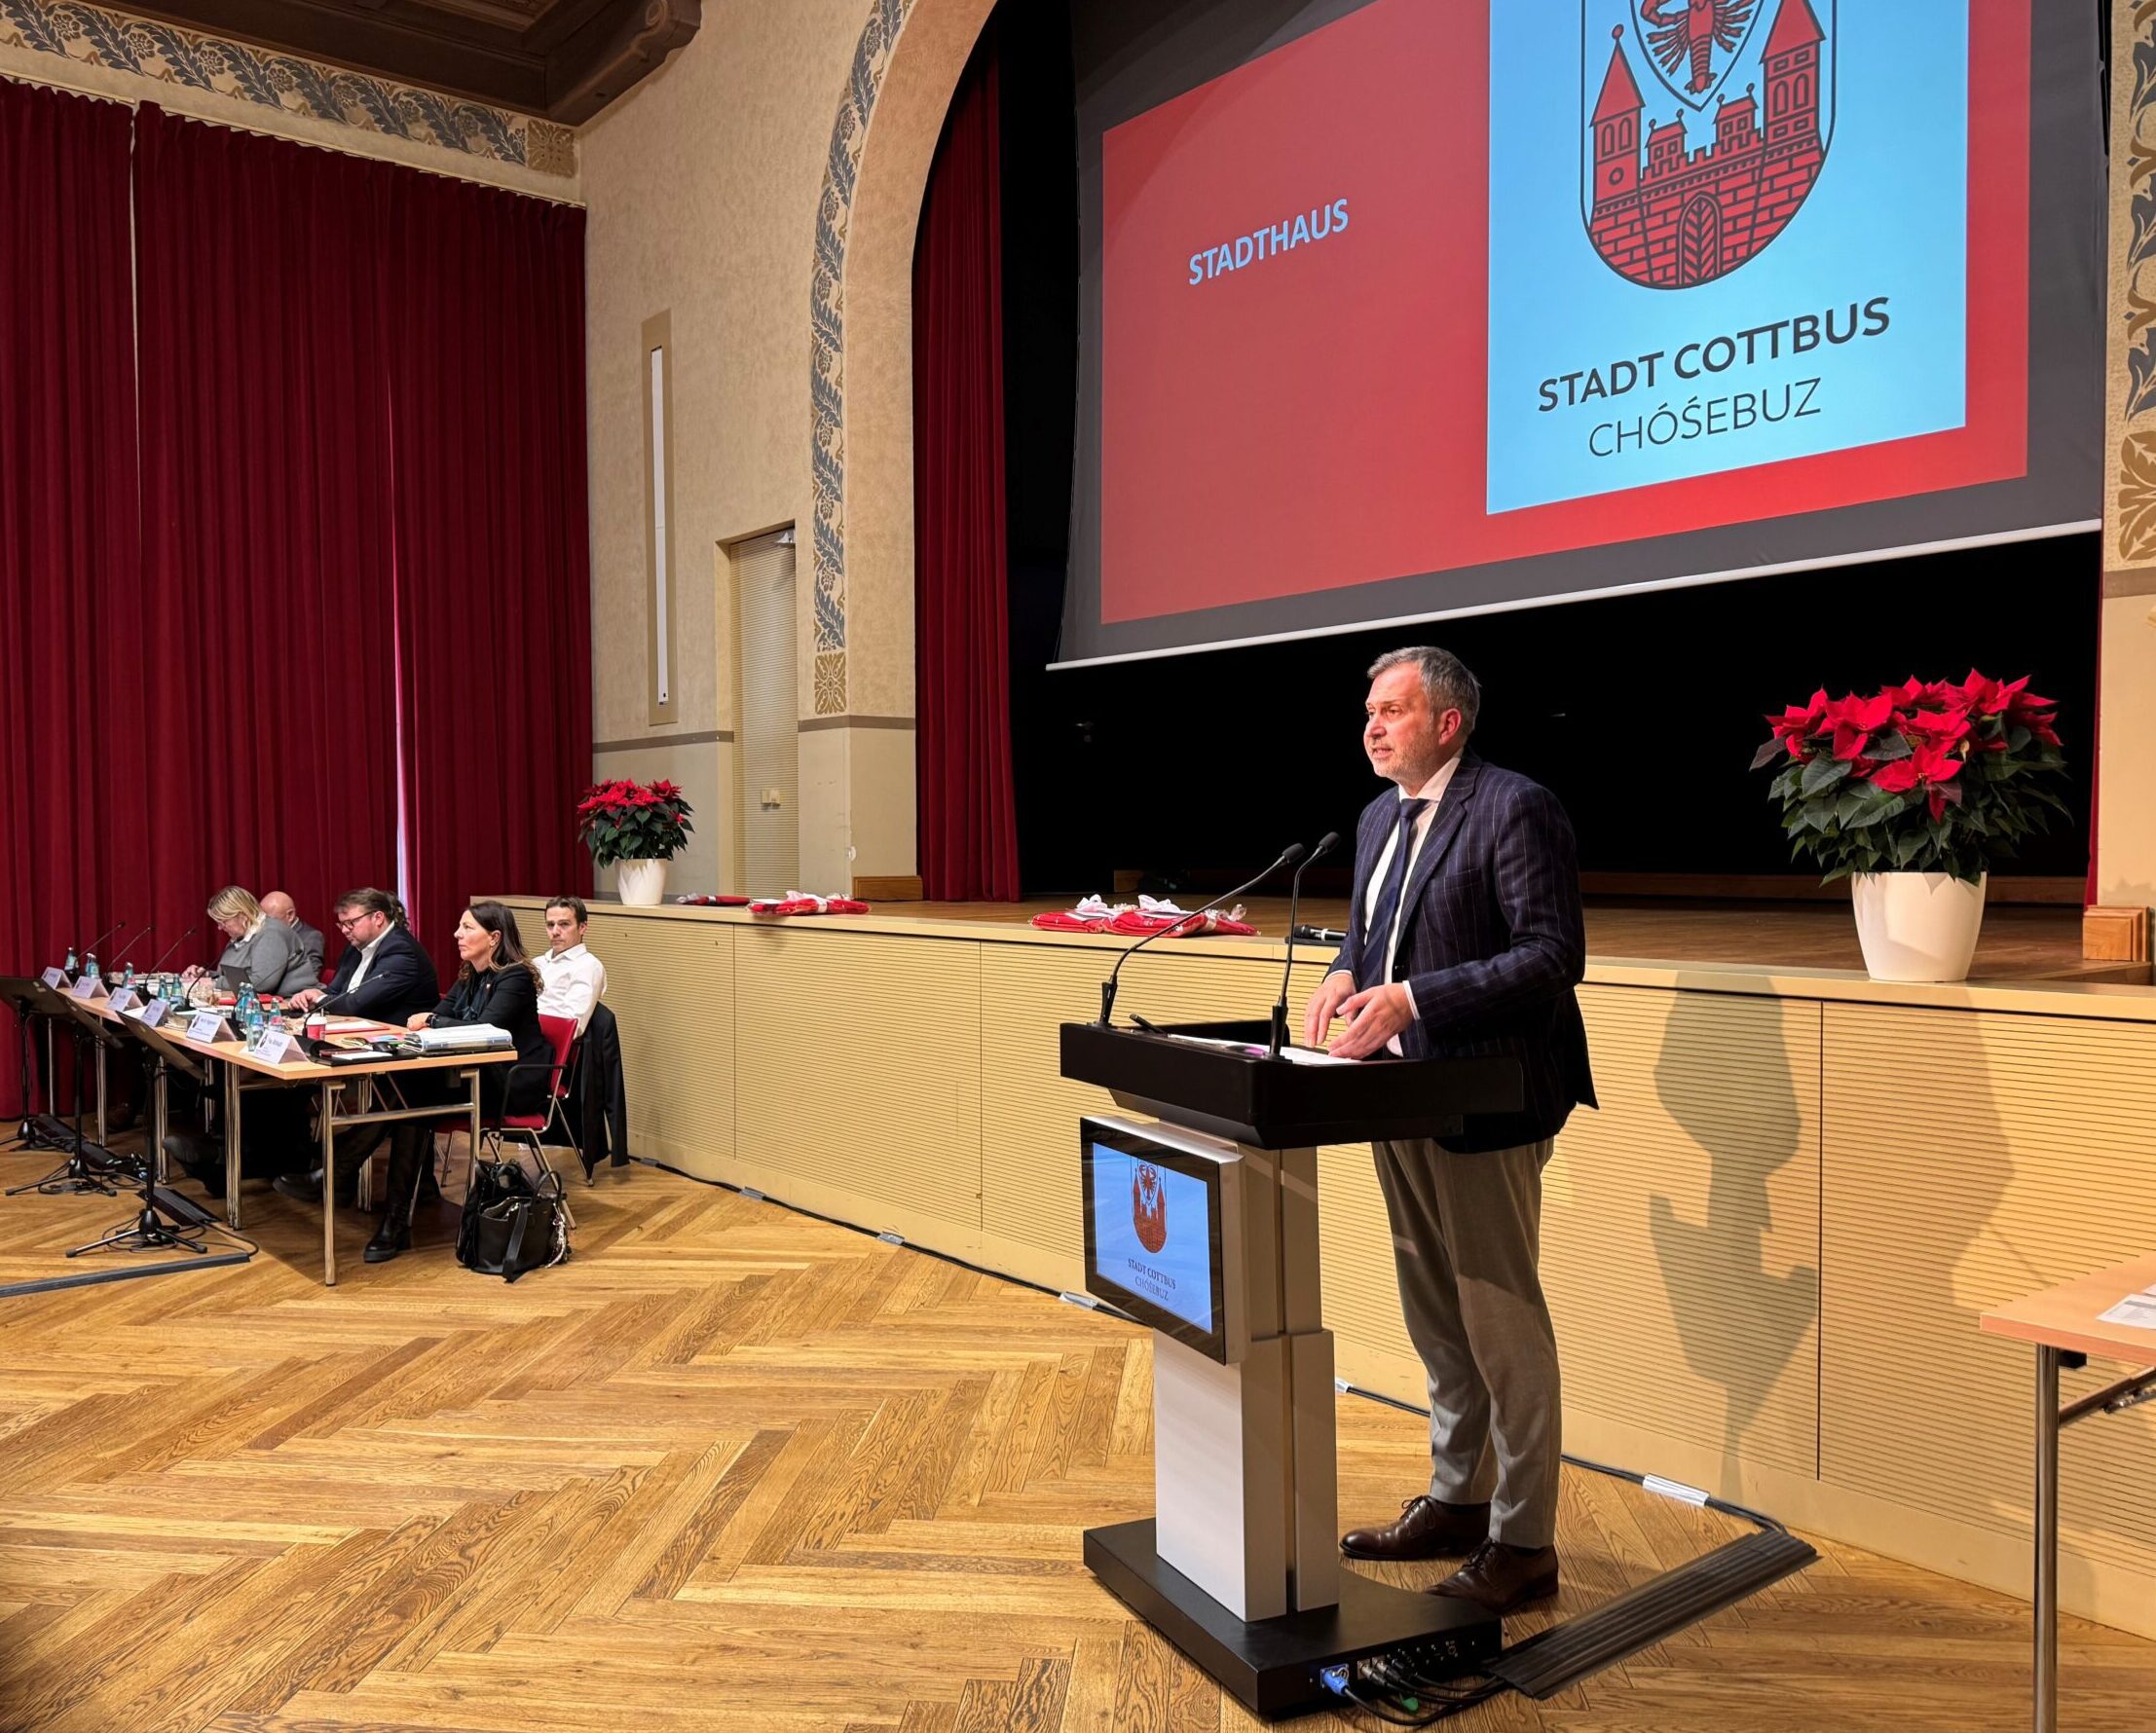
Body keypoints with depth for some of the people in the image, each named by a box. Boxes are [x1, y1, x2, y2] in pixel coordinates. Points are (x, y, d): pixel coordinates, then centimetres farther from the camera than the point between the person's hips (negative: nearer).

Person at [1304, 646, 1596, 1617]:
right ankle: (1456, 1500, 35)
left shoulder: (1516, 810, -14)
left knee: (1503, 1325, 1)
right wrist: (1346, 972, -1)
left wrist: (1412, 1000, -26)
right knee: (1435, 1320, 19)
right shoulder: (1380, 818, 13)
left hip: (1483, 1106, -9)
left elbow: (1552, 957, -19)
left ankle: (1524, 1544, 16)